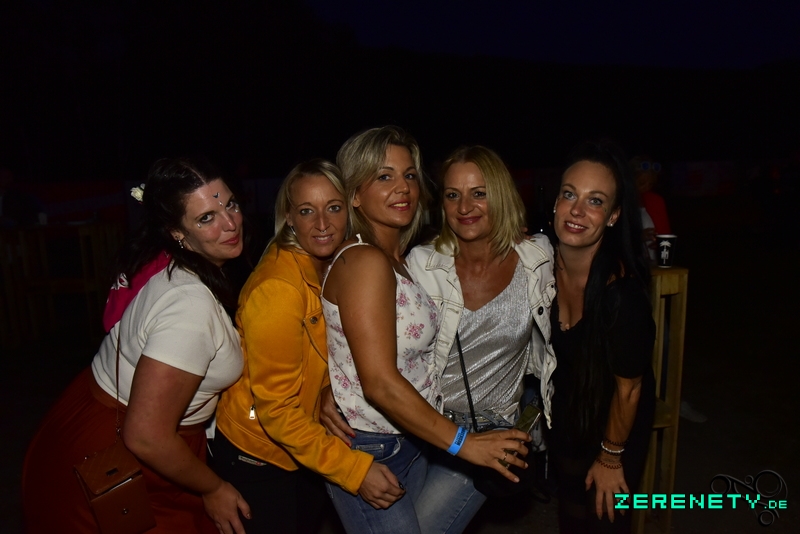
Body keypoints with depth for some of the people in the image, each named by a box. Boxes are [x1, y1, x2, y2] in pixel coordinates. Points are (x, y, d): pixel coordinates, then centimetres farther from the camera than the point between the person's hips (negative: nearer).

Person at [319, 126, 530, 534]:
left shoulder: (399, 259, 5)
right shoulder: (364, 261, -22)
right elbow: (380, 384, -25)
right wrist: (462, 443, -19)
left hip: (411, 439, 8)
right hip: (369, 452, -8)